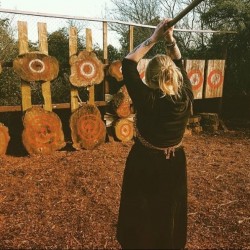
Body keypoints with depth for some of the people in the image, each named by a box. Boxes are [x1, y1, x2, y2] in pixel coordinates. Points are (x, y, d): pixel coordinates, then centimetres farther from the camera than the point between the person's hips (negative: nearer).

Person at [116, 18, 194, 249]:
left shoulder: (147, 100, -25)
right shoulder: (186, 98, -15)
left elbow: (128, 64, -16)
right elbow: (180, 65, 1)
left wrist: (153, 38, -15)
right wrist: (171, 40, -7)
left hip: (144, 164, -3)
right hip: (174, 164, 4)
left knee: (139, 217, 18)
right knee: (170, 214, 25)